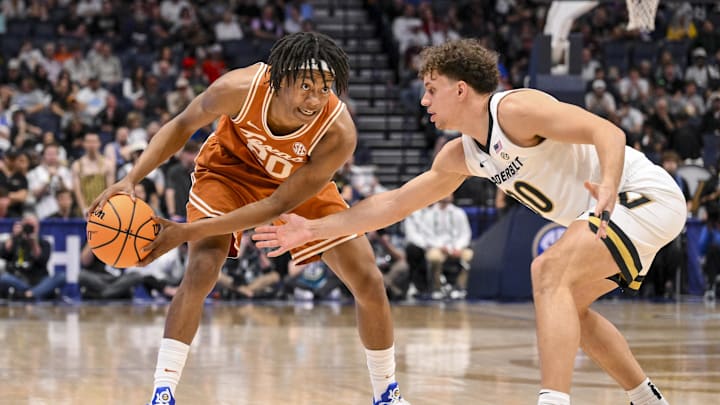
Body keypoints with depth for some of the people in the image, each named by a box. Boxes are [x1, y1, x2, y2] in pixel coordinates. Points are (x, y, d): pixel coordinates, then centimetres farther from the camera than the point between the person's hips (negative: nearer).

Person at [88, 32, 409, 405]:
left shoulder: (338, 133, -37)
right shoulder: (240, 88, -36)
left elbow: (278, 205, -32)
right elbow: (183, 125, -15)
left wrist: (189, 231, -36)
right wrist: (131, 180, -27)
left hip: (301, 183, 1)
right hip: (230, 167, -1)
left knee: (368, 282, -5)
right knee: (200, 270, -24)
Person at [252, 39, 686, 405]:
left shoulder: (515, 109, -16)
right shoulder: (461, 155, 11)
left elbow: (608, 131, -25)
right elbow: (395, 202, 18)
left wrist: (608, 186, -45)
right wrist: (313, 229, 16)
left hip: (644, 194, -10)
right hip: (617, 208, 10)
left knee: (550, 272, -25)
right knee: (565, 303, 21)